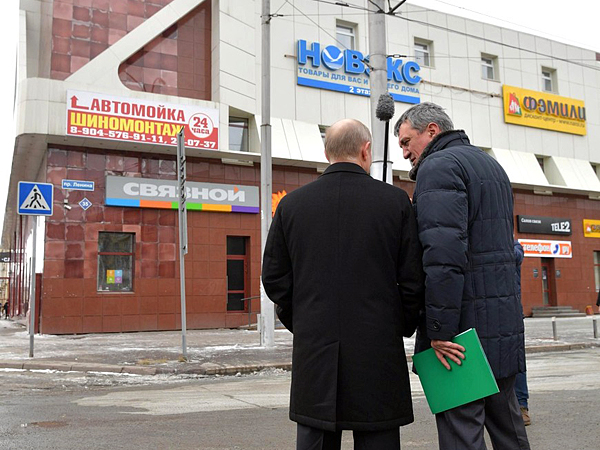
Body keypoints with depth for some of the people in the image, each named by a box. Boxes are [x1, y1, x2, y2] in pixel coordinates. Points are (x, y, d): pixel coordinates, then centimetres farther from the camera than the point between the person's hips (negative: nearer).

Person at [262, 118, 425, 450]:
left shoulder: (292, 204, 2)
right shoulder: (395, 201, -3)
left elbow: (275, 278, 4)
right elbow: (413, 278, -4)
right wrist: (405, 327, 12)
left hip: (313, 350, 2)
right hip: (378, 349, -2)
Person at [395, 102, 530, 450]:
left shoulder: (439, 166, -9)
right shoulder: (491, 164, 22)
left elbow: (444, 253, -22)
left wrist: (439, 330, -21)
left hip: (465, 320, -10)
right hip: (505, 320, 10)